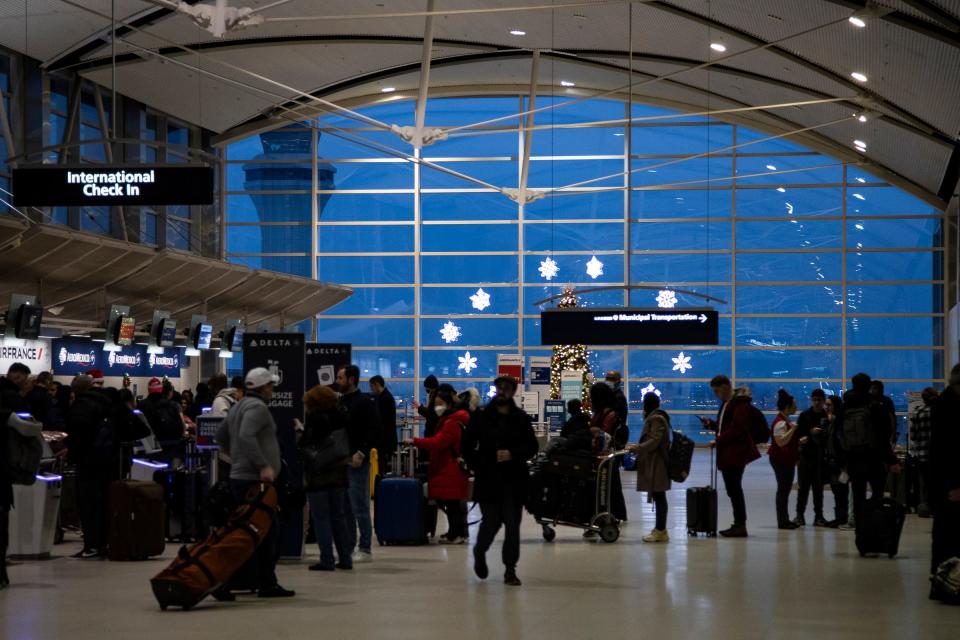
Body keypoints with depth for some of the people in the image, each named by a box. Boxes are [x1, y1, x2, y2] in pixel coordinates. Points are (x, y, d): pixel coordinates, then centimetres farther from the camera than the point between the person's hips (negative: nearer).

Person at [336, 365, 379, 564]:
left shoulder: (364, 402, -7)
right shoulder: (340, 402, 15)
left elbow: (374, 430, -14)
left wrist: (361, 453, -20)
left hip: (357, 461, -8)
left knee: (360, 506, -5)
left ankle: (365, 549, -1)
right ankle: (348, 547, 16)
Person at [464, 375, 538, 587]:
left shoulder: (521, 418, 5)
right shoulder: (482, 417, 2)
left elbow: (532, 447, 4)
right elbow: (467, 447, 6)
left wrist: (512, 454, -12)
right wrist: (478, 467, -4)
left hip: (514, 481, 1)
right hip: (488, 480, -1)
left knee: (513, 525, -1)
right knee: (491, 522, -2)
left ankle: (510, 569, 6)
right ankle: (479, 553, 29)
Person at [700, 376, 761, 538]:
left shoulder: (740, 403, -12)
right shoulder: (726, 403, 18)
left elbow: (737, 429, -19)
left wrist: (719, 440, -16)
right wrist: (711, 424, 9)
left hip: (736, 452, -10)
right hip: (727, 452, 10)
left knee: (734, 488, -8)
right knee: (732, 488, 9)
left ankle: (740, 525, -6)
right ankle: (738, 524, 13)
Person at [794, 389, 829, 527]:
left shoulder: (828, 417, 2)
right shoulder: (805, 416, 4)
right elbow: (798, 435, 3)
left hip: (821, 457, 0)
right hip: (806, 455, 0)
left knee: (819, 487, 6)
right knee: (804, 486, -1)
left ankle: (818, 515, 10)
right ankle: (800, 514, 3)